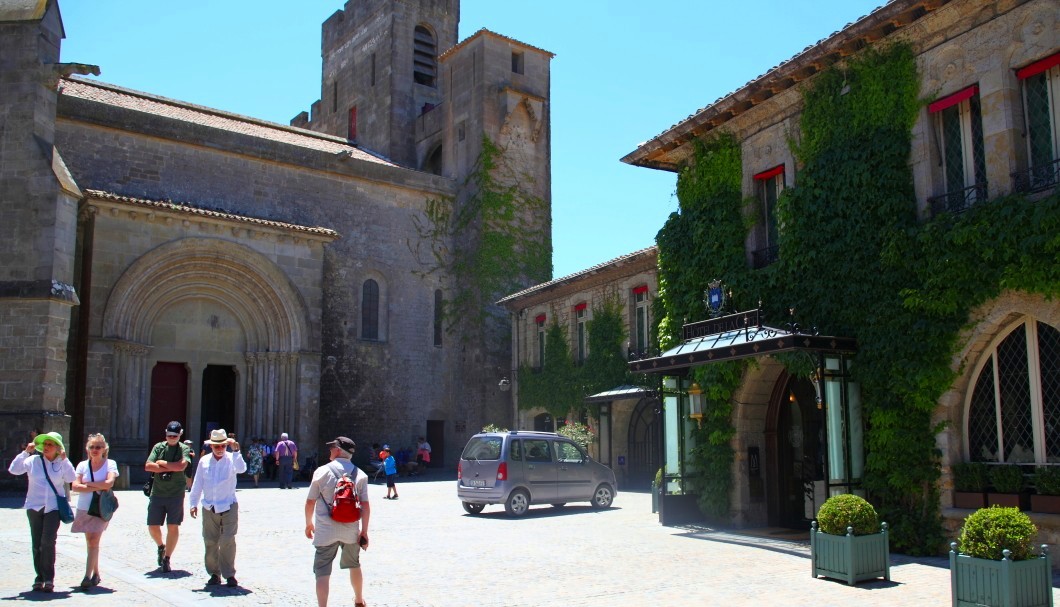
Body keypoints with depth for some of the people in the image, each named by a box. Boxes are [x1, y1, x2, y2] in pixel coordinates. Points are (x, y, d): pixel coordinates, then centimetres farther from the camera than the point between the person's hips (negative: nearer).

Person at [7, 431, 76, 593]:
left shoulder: (62, 463, 3)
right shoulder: (33, 460, 6)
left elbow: (71, 478, -10)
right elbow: (14, 469, -2)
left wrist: (64, 459, -12)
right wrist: (25, 452, -6)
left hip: (53, 507, -2)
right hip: (34, 506, 2)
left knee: (48, 542, -12)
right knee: (36, 544, 6)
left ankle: (49, 579, -6)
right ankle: (40, 577, 17)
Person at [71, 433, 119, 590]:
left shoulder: (110, 464, -1)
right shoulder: (82, 465, 6)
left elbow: (109, 483, -15)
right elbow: (75, 486, -4)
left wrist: (87, 484, -8)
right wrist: (97, 487, -12)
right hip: (84, 508, 3)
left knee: (93, 541, -12)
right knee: (90, 542, 9)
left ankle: (88, 576, -13)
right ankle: (95, 573, 21)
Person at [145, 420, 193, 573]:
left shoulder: (184, 449, 0)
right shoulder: (158, 447, 7)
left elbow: (182, 465, -18)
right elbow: (148, 466, -5)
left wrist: (162, 463, -8)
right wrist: (170, 468, -11)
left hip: (176, 494, -2)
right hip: (157, 493, 3)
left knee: (173, 527, -2)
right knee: (152, 526, 5)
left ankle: (167, 560, 10)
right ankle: (161, 546, 35)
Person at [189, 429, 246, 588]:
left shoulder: (232, 459, -2)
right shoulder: (204, 461, 6)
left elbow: (241, 469, -23)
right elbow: (197, 484, 10)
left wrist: (235, 451, -27)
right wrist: (193, 503, 8)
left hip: (229, 507, -3)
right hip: (209, 509, 3)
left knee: (227, 542, -8)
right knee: (210, 542, 6)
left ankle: (229, 574, -1)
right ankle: (214, 573, 18)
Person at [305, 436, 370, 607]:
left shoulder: (322, 471, -6)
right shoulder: (360, 474, -1)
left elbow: (310, 502, -3)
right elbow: (365, 506, -5)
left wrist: (309, 523, 12)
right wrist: (364, 531, 1)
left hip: (326, 530, -3)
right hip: (351, 530, 3)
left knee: (322, 572, 1)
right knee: (354, 566, 24)